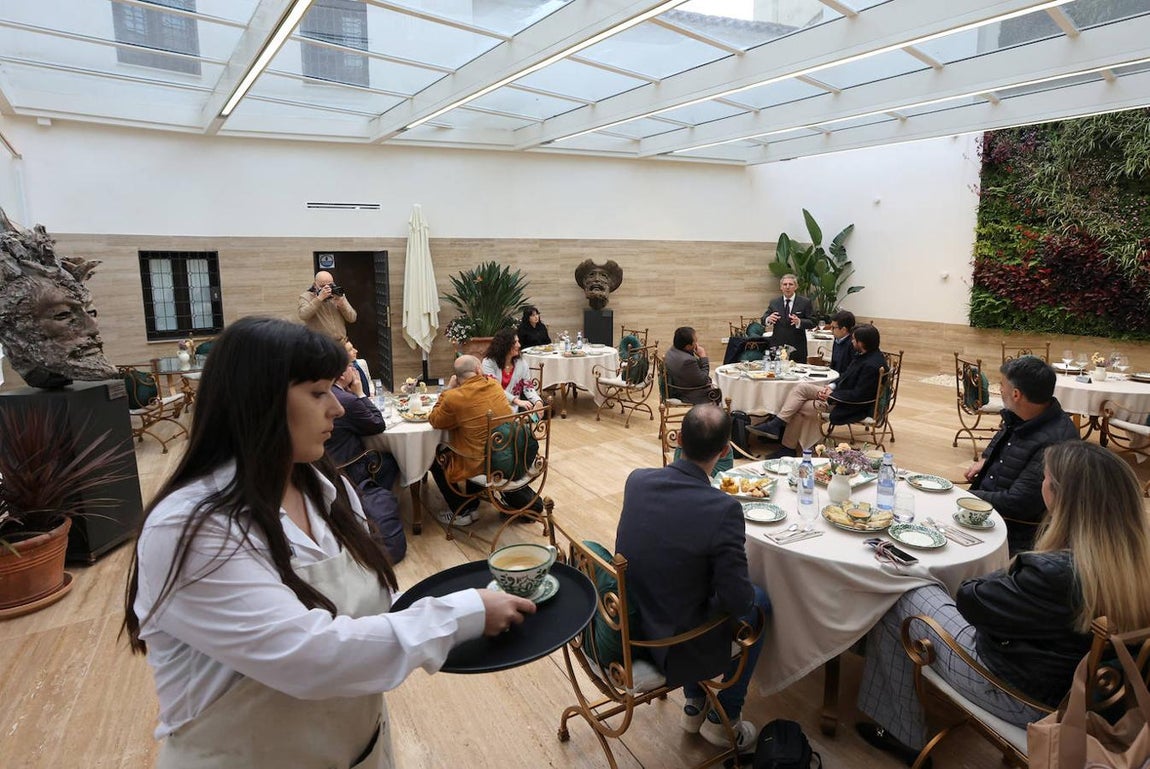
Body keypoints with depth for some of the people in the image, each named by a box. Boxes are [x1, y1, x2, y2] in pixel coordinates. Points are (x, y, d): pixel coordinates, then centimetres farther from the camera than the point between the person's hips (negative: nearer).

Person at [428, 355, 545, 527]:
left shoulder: (454, 397, -17)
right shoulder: (494, 385, -1)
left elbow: (434, 421, 1)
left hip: (482, 464, -5)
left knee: (435, 458, 16)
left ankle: (463, 511, 22)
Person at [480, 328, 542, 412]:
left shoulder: (521, 363, 6)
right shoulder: (489, 362, -6)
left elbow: (528, 386, 4)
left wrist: (538, 401, -18)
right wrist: (517, 401, -26)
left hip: (514, 406, 4)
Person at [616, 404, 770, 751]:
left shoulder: (636, 480, -11)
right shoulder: (724, 509, -29)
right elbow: (736, 601, -22)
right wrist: (749, 596, 0)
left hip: (626, 626, 5)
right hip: (670, 647, -5)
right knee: (759, 604, 19)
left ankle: (694, 706, 42)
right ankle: (724, 718, 34)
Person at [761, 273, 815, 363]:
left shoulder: (805, 302, 1)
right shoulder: (774, 302, 8)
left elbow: (812, 323, -3)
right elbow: (763, 319, 5)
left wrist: (799, 322, -24)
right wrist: (768, 319, -19)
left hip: (797, 349, -1)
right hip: (777, 347, 2)